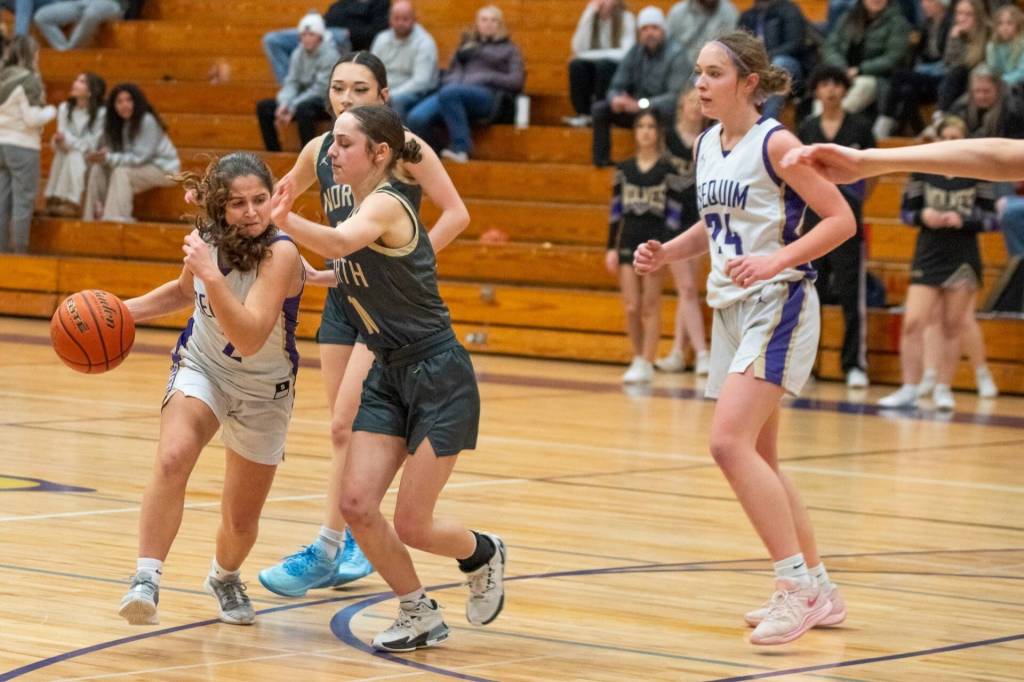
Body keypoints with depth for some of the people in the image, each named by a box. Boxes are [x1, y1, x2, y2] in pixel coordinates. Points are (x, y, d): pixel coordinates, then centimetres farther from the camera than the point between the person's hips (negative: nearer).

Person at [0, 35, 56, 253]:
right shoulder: (29, 80, -12)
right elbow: (32, 118, -16)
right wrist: (51, 112, 3)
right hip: (23, 146, -7)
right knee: (23, 201, -1)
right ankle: (20, 250, -1)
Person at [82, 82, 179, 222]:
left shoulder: (147, 121, -22)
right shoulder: (116, 124, 0)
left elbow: (140, 158, -25)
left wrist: (109, 158, -30)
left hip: (163, 168, -7)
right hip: (137, 167, 7)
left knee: (121, 172, -31)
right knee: (98, 169, -10)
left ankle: (116, 219, -33)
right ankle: (92, 218, -7)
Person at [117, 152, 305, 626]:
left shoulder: (280, 254, -28)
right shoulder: (206, 237, -12)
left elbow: (250, 340, -39)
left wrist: (212, 275, -48)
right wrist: (128, 310, -1)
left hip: (263, 391, -2)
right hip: (201, 368, 2)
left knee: (241, 521, 12)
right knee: (172, 458, -32)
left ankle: (225, 576, 46)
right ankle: (146, 578, -30)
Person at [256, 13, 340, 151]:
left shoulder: (329, 55, -16)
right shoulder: (298, 54, 3)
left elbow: (319, 89, -21)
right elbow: (291, 83, 0)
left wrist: (292, 108, -27)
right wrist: (284, 104, -22)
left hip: (326, 103, -7)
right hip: (304, 99, 7)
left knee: (302, 109, -39)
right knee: (263, 106, -6)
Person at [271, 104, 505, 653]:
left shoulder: (385, 206, -20)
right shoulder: (358, 209, 7)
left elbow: (337, 243, -43)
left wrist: (283, 221, -60)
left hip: (439, 378, -8)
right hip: (388, 375, 8)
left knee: (411, 526, -4)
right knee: (357, 504, -5)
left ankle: (483, 554, 29)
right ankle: (420, 617, 13)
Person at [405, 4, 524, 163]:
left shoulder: (509, 49, 22)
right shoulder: (466, 45, 33)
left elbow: (516, 81, 9)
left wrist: (487, 78, -5)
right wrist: (449, 82, 7)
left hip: (485, 95, -4)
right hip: (453, 88, 4)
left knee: (449, 93, -42)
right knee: (416, 119, -30)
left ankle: (461, 148, -39)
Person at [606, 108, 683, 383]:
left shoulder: (667, 170, -3)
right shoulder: (624, 169, 7)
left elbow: (674, 214, -5)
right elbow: (616, 211, 10)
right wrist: (611, 247, 4)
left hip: (655, 240, -3)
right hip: (628, 241, 3)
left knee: (650, 307, -1)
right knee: (631, 308, 2)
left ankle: (646, 364, 3)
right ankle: (638, 359, 14)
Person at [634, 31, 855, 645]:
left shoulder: (775, 143, -12)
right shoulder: (707, 146, 10)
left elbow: (841, 219, -13)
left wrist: (775, 260, -24)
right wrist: (667, 253, 9)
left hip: (778, 304, -9)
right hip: (731, 310, 9)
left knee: (730, 441, -20)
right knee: (760, 461, 11)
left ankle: (798, 587, -14)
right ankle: (819, 592, 22)